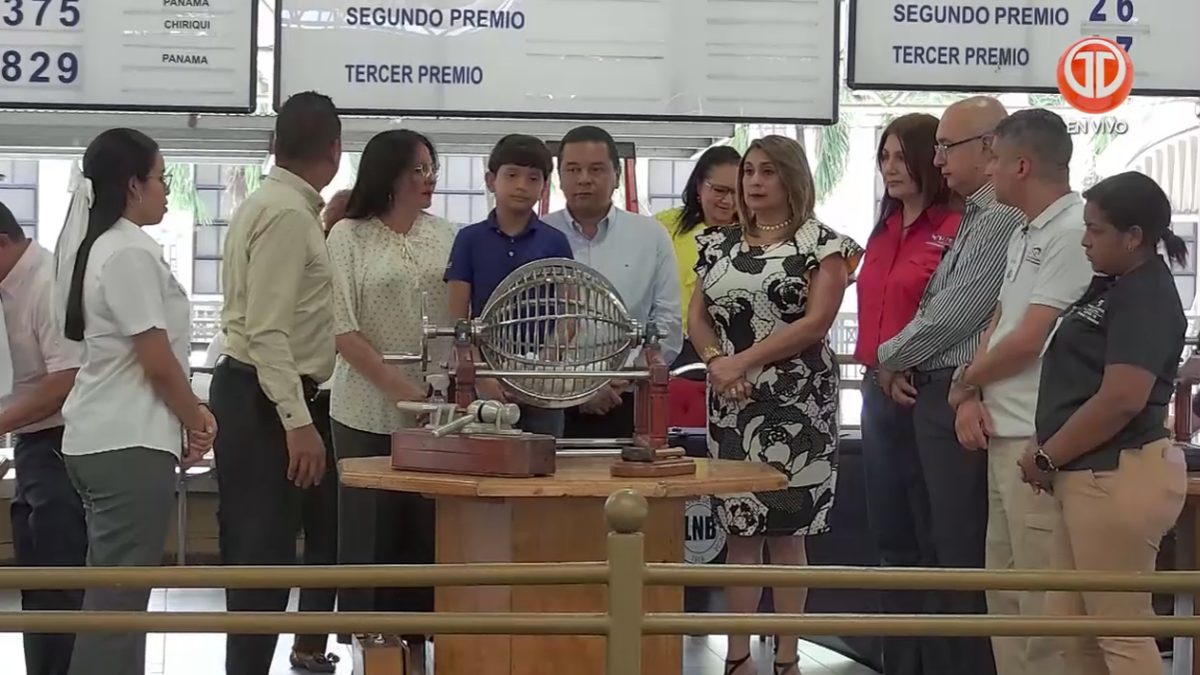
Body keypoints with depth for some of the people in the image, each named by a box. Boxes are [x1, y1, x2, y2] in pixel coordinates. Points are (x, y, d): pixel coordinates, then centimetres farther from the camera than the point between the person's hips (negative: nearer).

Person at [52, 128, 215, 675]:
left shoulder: (95, 246, 13)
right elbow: (157, 361, -17)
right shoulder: (131, 253, -17)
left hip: (100, 438, 10)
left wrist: (189, 414, 11)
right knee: (120, 597, -6)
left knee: (110, 592, 15)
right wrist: (196, 422, -1)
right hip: (129, 444, -10)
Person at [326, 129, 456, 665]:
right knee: (372, 533, 1)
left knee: (428, 531, 4)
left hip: (436, 412, 3)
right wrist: (403, 390, -14)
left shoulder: (444, 237, 8)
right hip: (369, 413, -3)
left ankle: (416, 645, 14)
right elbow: (344, 331, -7)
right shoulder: (349, 238, -2)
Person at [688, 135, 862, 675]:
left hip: (796, 403, -5)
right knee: (738, 528, 6)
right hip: (731, 404, 5)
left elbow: (816, 321, -12)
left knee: (785, 529, -3)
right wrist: (715, 361, -9)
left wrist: (741, 361, -15)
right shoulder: (720, 244, 13)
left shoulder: (821, 243, -2)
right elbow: (698, 317, 12)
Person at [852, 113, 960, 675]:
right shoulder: (884, 229, 13)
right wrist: (876, 368, 15)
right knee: (892, 543, 16)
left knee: (935, 545, 1)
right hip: (878, 394, 9)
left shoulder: (956, 230, -13)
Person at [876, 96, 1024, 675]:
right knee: (945, 546, 16)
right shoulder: (974, 218, 16)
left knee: (964, 550, -5)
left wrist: (890, 357, -3)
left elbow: (951, 317, -19)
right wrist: (903, 367, 4)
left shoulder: (1001, 220, -16)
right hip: (934, 394, 10)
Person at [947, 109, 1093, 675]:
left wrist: (965, 381, -1)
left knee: (1041, 601, -6)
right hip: (1002, 436, 10)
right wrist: (972, 396, 3)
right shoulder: (1023, 234, 17)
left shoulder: (1074, 233, -15)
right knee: (1003, 589, 16)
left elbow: (1028, 340, -17)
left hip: (1040, 443, -10)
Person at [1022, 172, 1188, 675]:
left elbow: (1121, 400, -24)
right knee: (1071, 623, 15)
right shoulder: (1108, 287, 15)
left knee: (1121, 632, -4)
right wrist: (1046, 448, 11)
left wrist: (1048, 458, -13)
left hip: (1119, 477, -10)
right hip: (1089, 476, 10)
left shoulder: (1146, 298, -15)